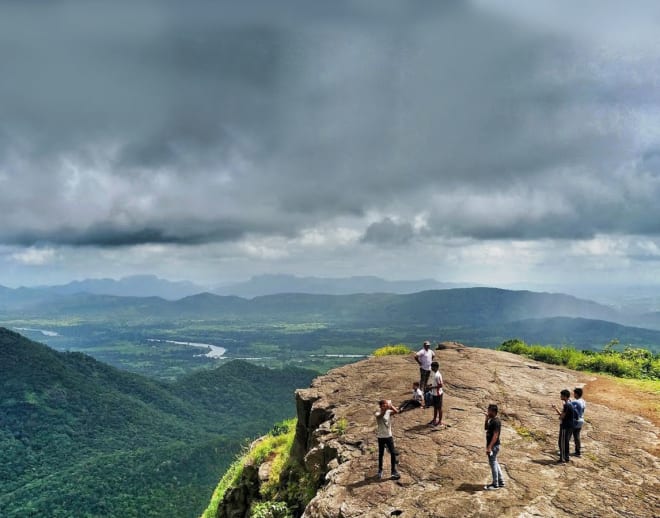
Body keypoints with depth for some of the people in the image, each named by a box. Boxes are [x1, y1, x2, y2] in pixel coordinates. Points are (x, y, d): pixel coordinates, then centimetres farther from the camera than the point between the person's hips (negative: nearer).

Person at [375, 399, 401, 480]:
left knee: (393, 453, 2)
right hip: (381, 437, -3)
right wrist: (387, 407, -49)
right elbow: (382, 414, -39)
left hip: (389, 436, 3)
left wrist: (391, 406, -33)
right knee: (381, 454, 10)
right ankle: (380, 470, 27)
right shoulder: (378, 414, -15)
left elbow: (396, 411, -22)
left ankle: (394, 471, 13)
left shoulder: (388, 412, -4)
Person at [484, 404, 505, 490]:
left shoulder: (496, 421, -20)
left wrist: (489, 447, -26)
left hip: (493, 446, -10)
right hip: (492, 445, 10)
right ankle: (501, 482, 28)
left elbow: (495, 435, -24)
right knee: (495, 463, 18)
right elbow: (486, 428, 21)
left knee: (493, 463, -1)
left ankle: (495, 484, 8)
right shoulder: (492, 420, 10)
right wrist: (487, 418, 9)